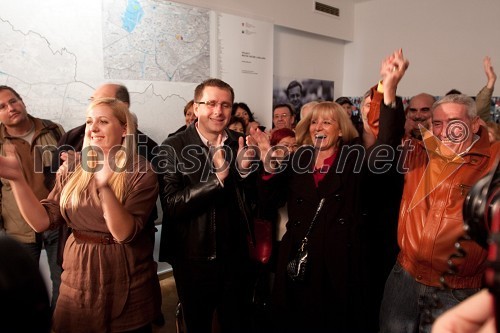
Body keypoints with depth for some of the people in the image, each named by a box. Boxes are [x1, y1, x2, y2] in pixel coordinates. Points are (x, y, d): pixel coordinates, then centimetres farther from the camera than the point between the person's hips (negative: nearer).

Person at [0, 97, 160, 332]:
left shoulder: (141, 172, -13)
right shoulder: (72, 169, 1)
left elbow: (125, 233, -21)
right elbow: (42, 221, -4)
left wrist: (104, 186, -35)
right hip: (78, 279, 4)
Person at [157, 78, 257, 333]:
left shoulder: (242, 145, -3)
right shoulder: (173, 148, -12)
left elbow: (256, 202, 1)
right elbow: (170, 205, -20)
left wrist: (245, 170, -19)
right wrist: (218, 178, -30)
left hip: (237, 259, 2)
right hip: (192, 259, -2)